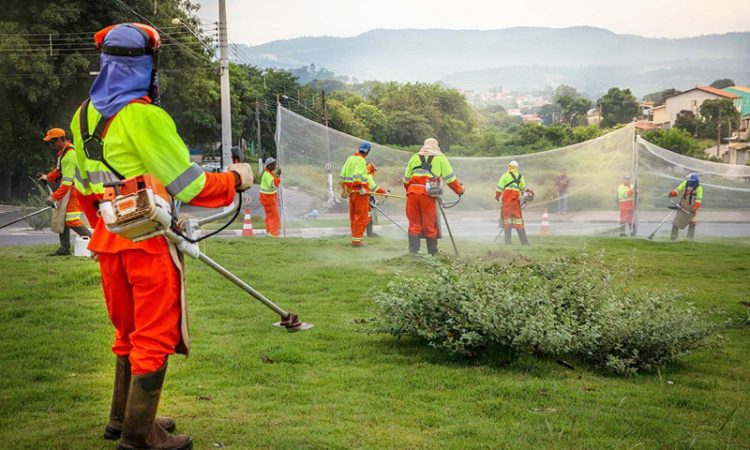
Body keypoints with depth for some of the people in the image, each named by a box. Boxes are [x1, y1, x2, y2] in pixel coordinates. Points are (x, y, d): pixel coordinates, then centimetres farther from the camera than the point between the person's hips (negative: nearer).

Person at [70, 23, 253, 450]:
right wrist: (236, 179, -1)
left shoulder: (84, 116, 7)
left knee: (129, 331, 21)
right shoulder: (144, 116, -18)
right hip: (151, 242, -8)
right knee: (155, 337, 4)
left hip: (109, 240, 8)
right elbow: (191, 188, -16)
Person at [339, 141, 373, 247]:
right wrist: (361, 188, -21)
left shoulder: (350, 159, 14)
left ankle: (355, 238, 21)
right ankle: (356, 240, -5)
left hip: (351, 191, 9)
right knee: (361, 217, -4)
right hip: (360, 192, -9)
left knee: (353, 216, 15)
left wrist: (343, 189, 21)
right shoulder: (361, 160, -12)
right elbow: (356, 176, -24)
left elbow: (342, 175, 15)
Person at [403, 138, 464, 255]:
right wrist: (459, 189, 19)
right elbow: (450, 177, 8)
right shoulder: (440, 158, 11)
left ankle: (413, 251, 4)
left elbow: (406, 179, 20)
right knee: (430, 224, 5)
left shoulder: (415, 157, 20)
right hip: (428, 194, -2)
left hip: (413, 192, 3)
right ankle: (432, 252, 13)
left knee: (414, 223, 8)